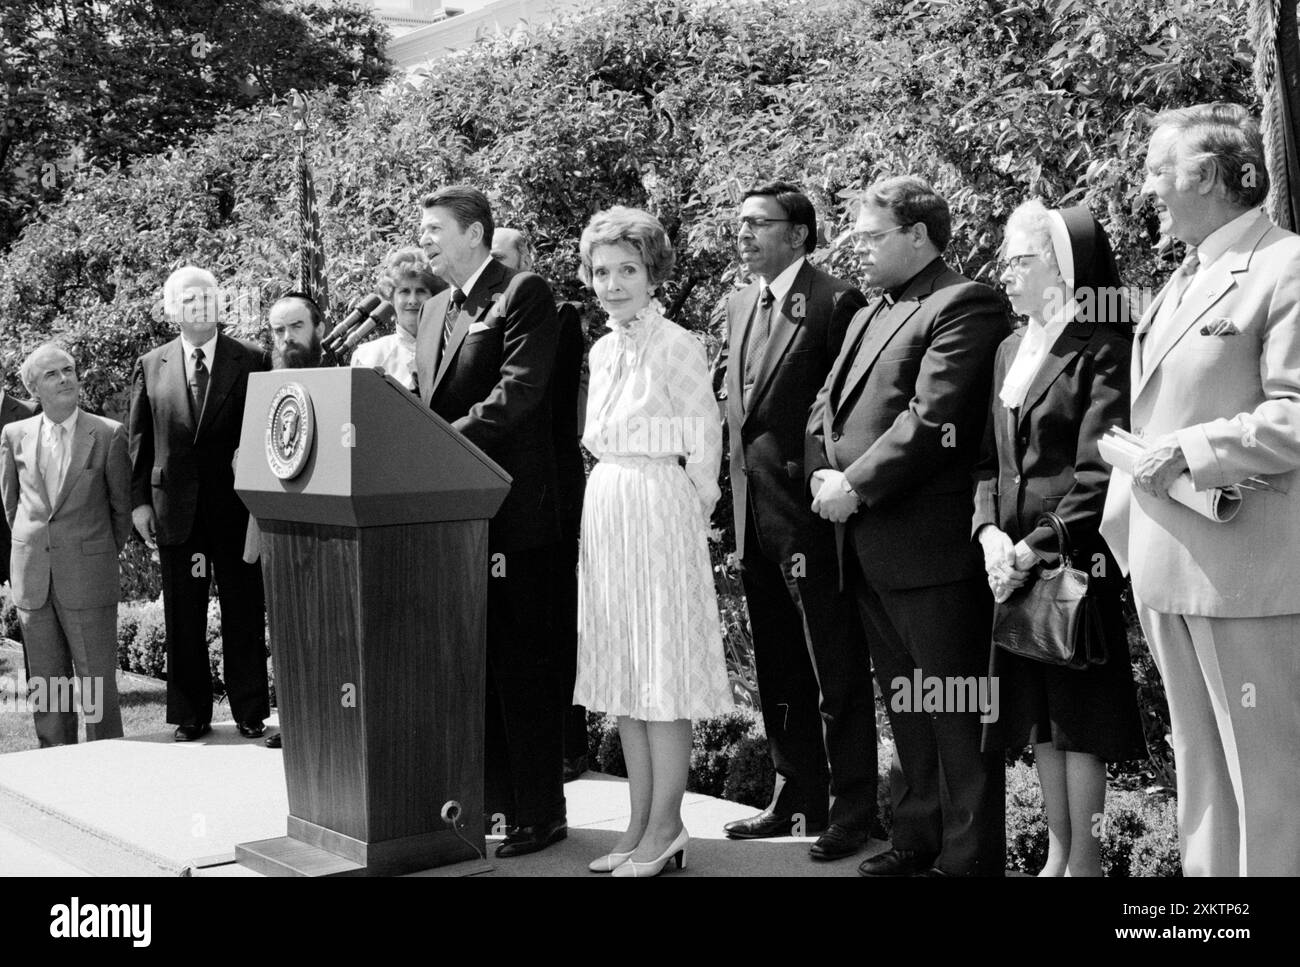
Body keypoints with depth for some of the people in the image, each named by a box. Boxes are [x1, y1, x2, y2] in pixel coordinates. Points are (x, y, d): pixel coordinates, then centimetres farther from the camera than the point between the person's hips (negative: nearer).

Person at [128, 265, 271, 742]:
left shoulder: (252, 361, 2)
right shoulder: (150, 366, 9)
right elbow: (138, 438, 9)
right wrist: (139, 500, 1)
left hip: (237, 504, -2)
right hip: (175, 508, 2)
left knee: (244, 613, 3)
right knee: (183, 617, 8)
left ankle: (251, 715, 12)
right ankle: (190, 717, 17)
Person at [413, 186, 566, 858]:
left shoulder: (525, 295, -6)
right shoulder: (436, 310, 19)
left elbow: (518, 391, -17)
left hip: (511, 515, -8)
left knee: (522, 666, -1)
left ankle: (540, 812, 7)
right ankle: (490, 795, 23)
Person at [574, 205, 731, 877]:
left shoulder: (677, 346, -9)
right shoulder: (602, 350, 12)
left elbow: (704, 445, -7)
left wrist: (687, 514, -2)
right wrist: (613, 502, 14)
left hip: (661, 512, -8)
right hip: (605, 512, 8)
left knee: (663, 675, -3)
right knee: (622, 679, 10)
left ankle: (665, 831, 5)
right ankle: (639, 825, 18)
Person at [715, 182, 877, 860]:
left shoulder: (835, 301, -9)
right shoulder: (738, 304, 14)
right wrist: (740, 508, 12)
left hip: (811, 511, -8)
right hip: (754, 513, 8)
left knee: (837, 674, 2)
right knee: (779, 672, 16)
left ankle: (850, 812, 12)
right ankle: (796, 798, 28)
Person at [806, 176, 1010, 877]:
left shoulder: (963, 306, -9)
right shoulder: (868, 315, 21)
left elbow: (932, 421, -18)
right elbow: (827, 402, 19)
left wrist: (855, 486, -15)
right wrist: (823, 473, 1)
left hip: (929, 545, -9)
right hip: (868, 547, 9)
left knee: (953, 712, -1)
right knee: (905, 707, 17)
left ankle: (968, 857, 8)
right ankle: (919, 837, 28)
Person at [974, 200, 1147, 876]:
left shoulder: (1102, 350, -9)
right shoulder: (1009, 350, 14)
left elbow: (1098, 473, -15)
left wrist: (1035, 547, -16)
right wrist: (989, 531, -3)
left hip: (1075, 560, -7)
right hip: (1014, 563, 7)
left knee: (1078, 715, 1)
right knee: (1038, 715, 13)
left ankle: (1084, 859, 12)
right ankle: (1057, 852, 24)